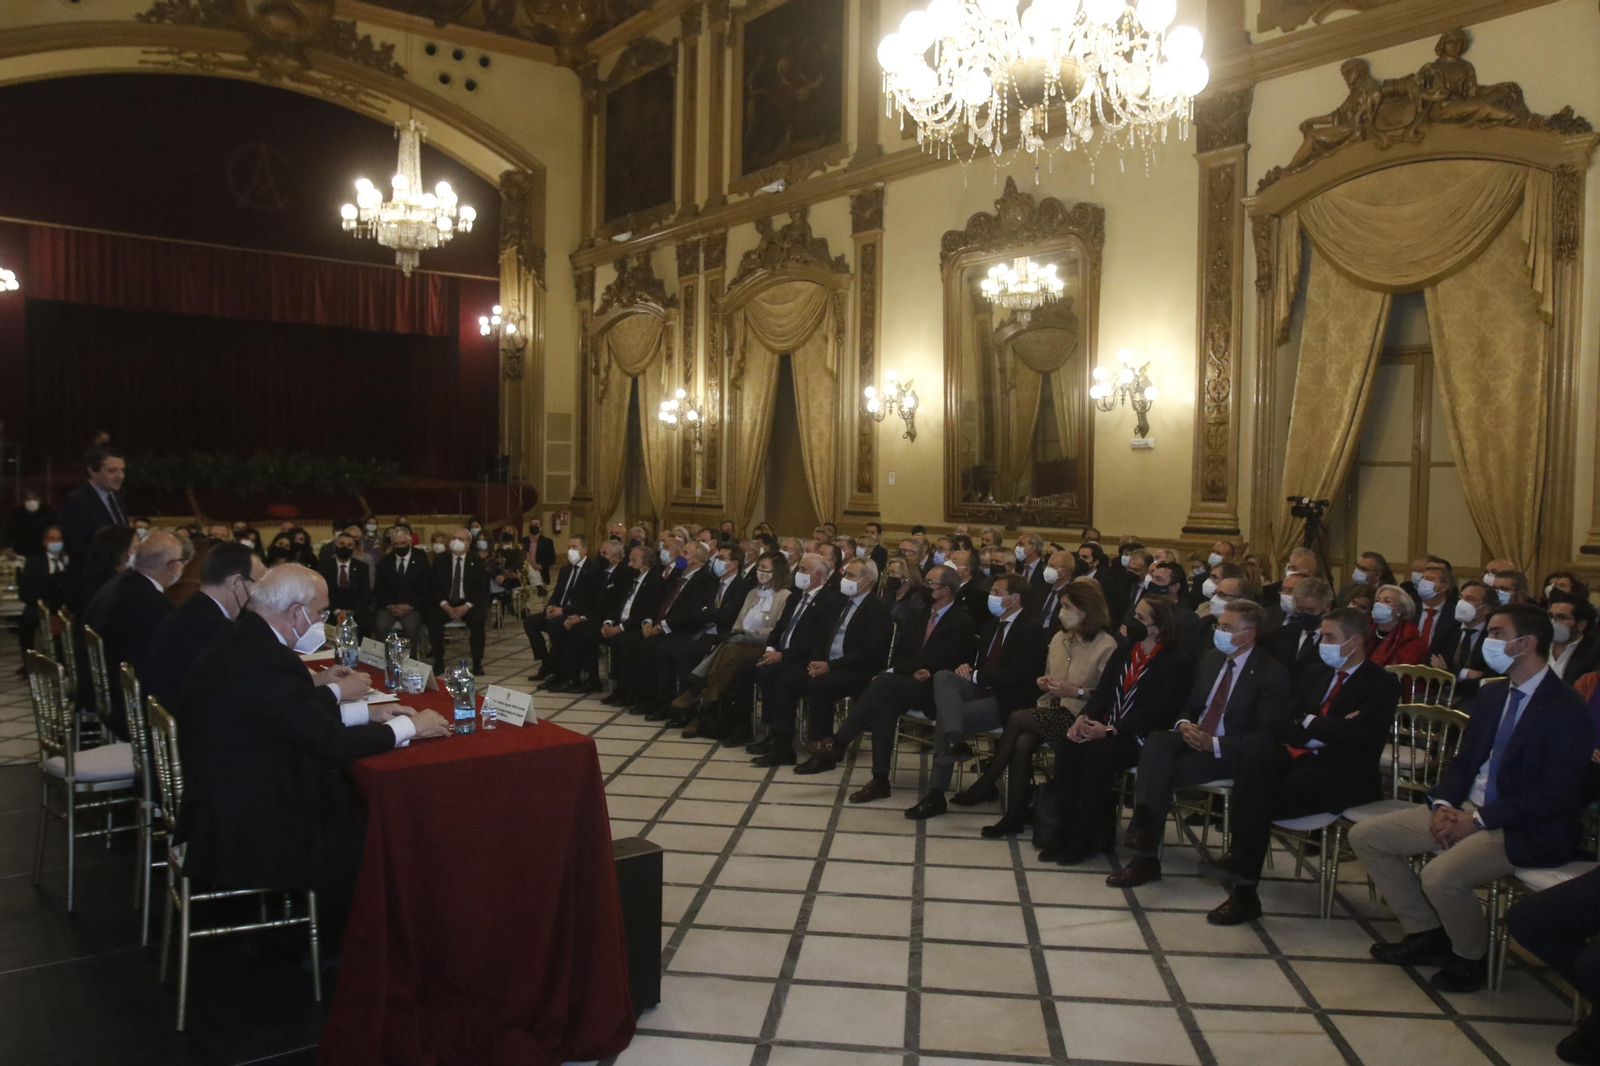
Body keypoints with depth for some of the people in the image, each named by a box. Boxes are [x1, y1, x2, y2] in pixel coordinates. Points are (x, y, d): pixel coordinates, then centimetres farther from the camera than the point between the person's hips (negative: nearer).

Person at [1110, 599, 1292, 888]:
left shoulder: (1273, 674, -7)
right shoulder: (1209, 659, 12)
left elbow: (1267, 736, -12)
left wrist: (1215, 744, -22)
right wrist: (1184, 724, -7)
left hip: (1229, 755, -5)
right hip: (1192, 739, 5)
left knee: (1162, 770, -29)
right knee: (1157, 742, -29)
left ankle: (1145, 856, -23)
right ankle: (1143, 830, -34)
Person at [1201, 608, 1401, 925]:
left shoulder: (1382, 684, 0)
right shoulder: (1314, 674, 19)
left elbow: (1352, 734, -17)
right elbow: (1281, 726, 11)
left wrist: (1309, 723, -1)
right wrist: (1323, 730, -7)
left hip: (1340, 773, -5)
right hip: (1298, 756, 5)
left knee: (1260, 798, -29)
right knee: (1255, 765, -30)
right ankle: (1242, 863, -32)